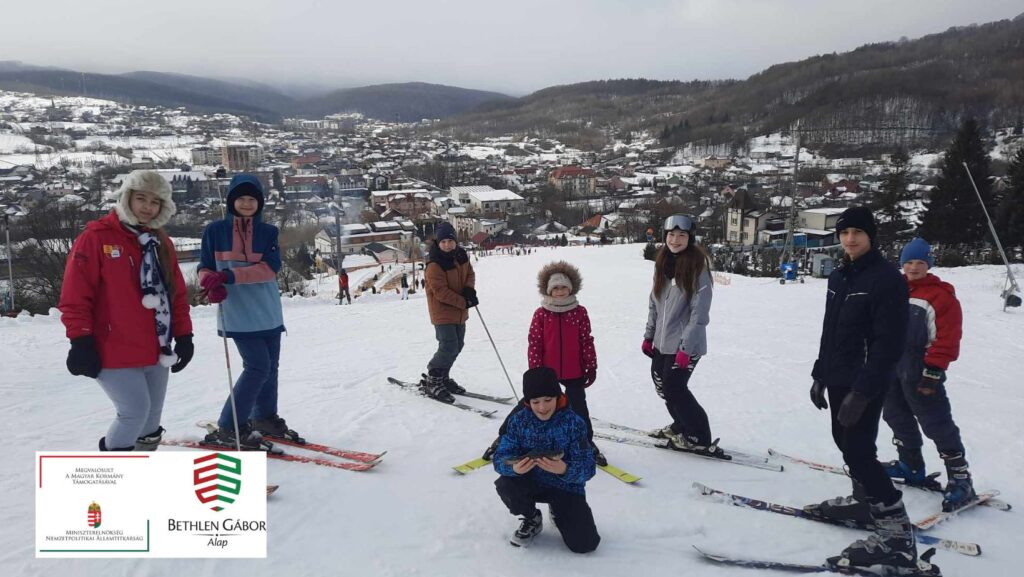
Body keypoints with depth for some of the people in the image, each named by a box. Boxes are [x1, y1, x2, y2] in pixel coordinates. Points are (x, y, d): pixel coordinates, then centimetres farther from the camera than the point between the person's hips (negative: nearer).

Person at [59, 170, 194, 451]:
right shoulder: (96, 237, -8)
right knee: (136, 411, -10)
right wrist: (81, 342, -14)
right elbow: (75, 295, -10)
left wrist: (183, 336, 8)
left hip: (155, 352, 6)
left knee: (151, 415, 13)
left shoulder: (162, 243, 11)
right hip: (114, 353, -6)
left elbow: (178, 294, 13)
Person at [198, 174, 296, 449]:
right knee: (258, 367, -11)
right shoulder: (215, 230, 0)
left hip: (268, 312, 4)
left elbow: (270, 268, -10)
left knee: (270, 367, 12)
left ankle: (264, 418, 33)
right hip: (237, 313, -4)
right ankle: (227, 429, 2)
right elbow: (205, 268, 3)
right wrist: (211, 283, -21)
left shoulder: (268, 232, 4)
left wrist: (229, 276, -23)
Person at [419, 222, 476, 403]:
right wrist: (464, 302, -21)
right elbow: (441, 292, -24)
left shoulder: (461, 255, 0)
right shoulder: (434, 265, -22)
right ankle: (431, 381, 5)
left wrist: (469, 288, -12)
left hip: (460, 312, 8)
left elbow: (470, 273, 11)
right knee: (449, 348, -12)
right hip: (443, 312, -8)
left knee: (457, 346, 16)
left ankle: (442, 377, 33)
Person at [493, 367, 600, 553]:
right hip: (532, 483, 2)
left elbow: (587, 468, -19)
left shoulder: (574, 422, -16)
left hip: (567, 487, -2)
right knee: (505, 485, -30)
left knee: (584, 544, -16)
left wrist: (564, 470, -41)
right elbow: (500, 457, -14)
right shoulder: (518, 420, -9)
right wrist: (514, 467, -38)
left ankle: (558, 510, 19)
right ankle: (532, 519, 5)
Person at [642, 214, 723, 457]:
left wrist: (685, 347, -20)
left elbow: (700, 313, -18)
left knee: (673, 388, -5)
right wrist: (649, 335, 15)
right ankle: (681, 426, 35)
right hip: (662, 341, 7)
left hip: (685, 344, -7)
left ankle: (700, 438, 11)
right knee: (663, 384, 15)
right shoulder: (663, 263, 6)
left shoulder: (698, 266, -15)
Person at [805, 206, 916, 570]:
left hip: (866, 381, -8)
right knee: (846, 440, 16)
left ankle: (898, 534, -4)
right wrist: (820, 374, 15)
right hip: (839, 377, 8)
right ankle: (864, 500, 35)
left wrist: (863, 389, -23)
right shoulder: (839, 276, 10)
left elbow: (889, 342, -20)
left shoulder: (887, 278, -15)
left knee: (859, 449, -11)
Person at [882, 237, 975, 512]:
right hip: (891, 367, 7)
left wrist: (933, 370, -17)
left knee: (937, 423, -5)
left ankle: (960, 478, 5)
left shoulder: (941, 295, -10)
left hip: (920, 370, -7)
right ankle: (911, 466, 33)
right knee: (897, 416, 17)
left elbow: (947, 338, -14)